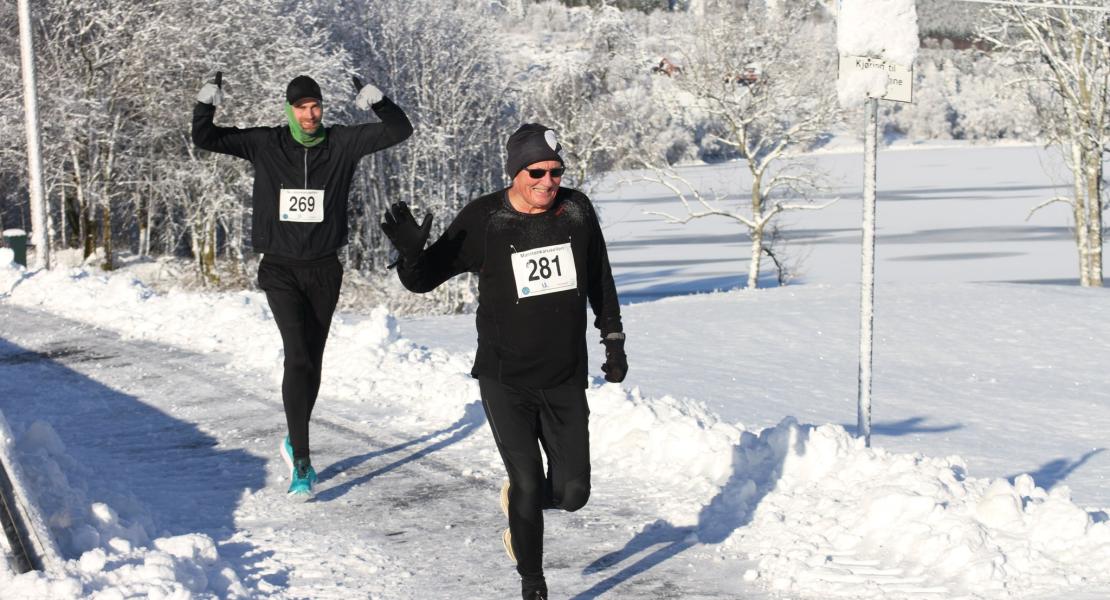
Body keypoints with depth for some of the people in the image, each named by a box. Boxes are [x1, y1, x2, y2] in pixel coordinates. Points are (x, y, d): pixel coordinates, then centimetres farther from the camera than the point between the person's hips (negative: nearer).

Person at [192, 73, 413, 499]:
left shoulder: (342, 143, 0)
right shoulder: (264, 144, 0)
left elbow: (400, 131, -4)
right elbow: (204, 139, 3)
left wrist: (375, 101, -22)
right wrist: (207, 101, -15)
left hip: (324, 270, 2)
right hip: (280, 268, -2)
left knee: (312, 361, 12)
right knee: (298, 356, -17)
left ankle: (294, 442, 33)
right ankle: (301, 461, -16)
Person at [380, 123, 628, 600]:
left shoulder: (576, 210, -2)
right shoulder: (483, 220, -11)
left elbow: (600, 281, 13)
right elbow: (426, 278, -6)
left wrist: (613, 340, 16)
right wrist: (411, 252, -28)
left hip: (565, 381, 3)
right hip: (505, 381, -3)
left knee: (572, 493, 1)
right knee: (528, 483, -5)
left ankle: (519, 500, 35)